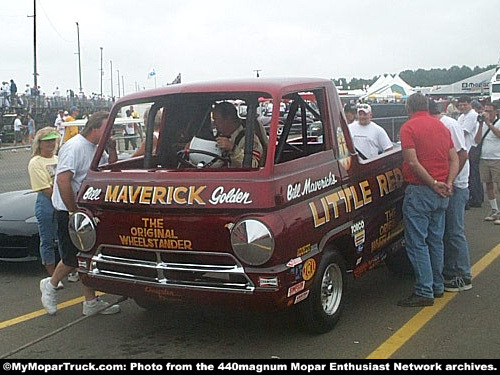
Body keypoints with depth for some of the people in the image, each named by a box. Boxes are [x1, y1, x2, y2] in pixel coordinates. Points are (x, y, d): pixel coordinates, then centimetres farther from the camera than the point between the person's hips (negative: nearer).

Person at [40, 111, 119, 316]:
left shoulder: (97, 148, 10)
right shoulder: (75, 147, -17)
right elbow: (63, 180, -25)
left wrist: (112, 151, -2)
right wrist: (74, 212, -23)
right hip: (69, 210, -8)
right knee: (73, 258, 0)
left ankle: (91, 302, 16)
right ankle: (51, 285, 27)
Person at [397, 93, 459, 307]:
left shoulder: (409, 127, -8)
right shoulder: (441, 126, 13)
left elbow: (413, 162, -18)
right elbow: (454, 159, 8)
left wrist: (433, 184, -13)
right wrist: (447, 183, -2)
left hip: (419, 191, -7)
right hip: (441, 194, 7)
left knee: (417, 243, -2)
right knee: (436, 240, 16)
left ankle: (424, 292, -2)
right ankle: (438, 286, 24)